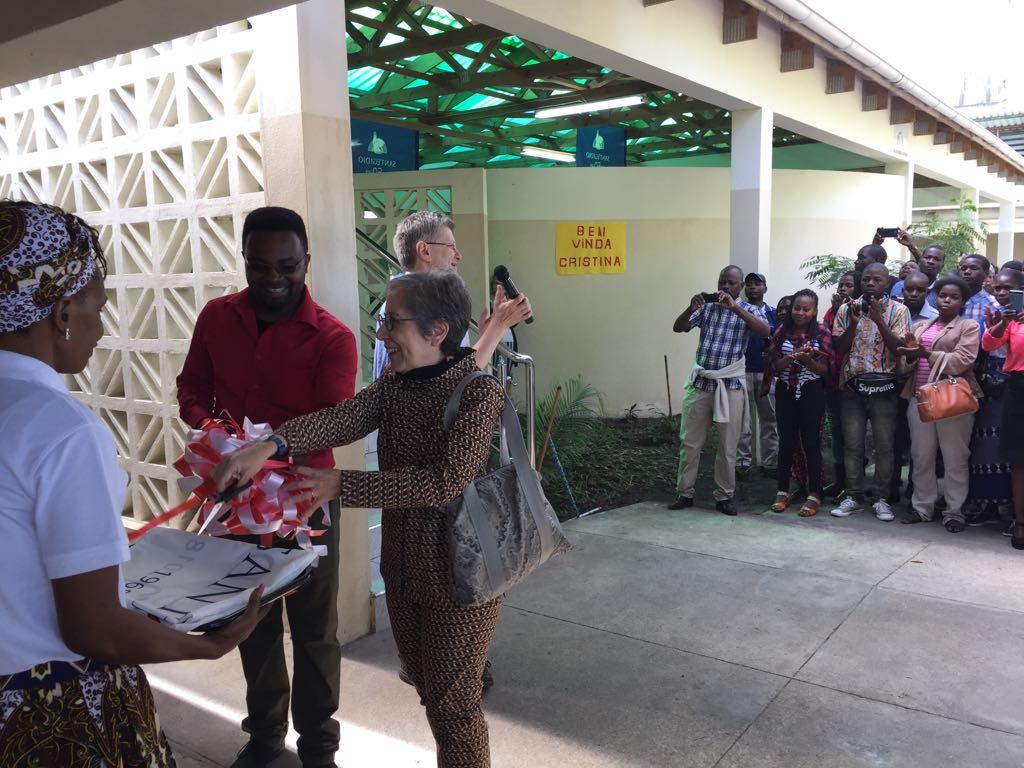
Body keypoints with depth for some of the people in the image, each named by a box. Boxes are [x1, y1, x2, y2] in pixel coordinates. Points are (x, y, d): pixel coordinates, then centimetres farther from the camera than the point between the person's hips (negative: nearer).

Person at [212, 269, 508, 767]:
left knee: (451, 704, 7)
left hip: (458, 575, -7)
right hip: (403, 569, 7)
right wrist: (272, 444, -32)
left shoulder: (479, 392, -20)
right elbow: (344, 417, -15)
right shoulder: (395, 381, 2)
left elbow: (445, 482, -28)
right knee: (427, 687, 22)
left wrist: (343, 487, -28)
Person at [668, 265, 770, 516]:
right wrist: (691, 308, -19)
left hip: (730, 384, -2)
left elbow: (764, 330, -18)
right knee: (690, 441, 5)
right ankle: (685, 493, 15)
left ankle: (724, 497, 15)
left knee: (728, 446, 4)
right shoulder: (706, 307, 8)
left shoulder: (749, 310, 2)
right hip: (701, 381, 2)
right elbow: (678, 328, 0)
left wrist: (734, 307, -26)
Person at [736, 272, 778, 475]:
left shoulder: (773, 314, 11)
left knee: (770, 418, 4)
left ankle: (770, 461, 11)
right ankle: (742, 461, 7)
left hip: (766, 372, 2)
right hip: (742, 371, -2)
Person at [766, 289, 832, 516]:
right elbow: (775, 367, 1)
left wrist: (808, 360, -22)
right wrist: (791, 358, -17)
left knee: (811, 442, 1)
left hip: (811, 393, -3)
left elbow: (824, 370, -4)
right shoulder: (782, 331, 4)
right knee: (786, 441, 8)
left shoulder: (822, 333, -4)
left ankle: (814, 495, 9)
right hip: (785, 392, 3)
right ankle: (783, 491, 18)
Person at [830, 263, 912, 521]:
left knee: (884, 446, 2)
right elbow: (840, 348, 3)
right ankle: (854, 497, 15)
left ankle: (882, 499, 13)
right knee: (852, 445, 5)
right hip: (852, 386, 2)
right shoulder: (847, 309, 7)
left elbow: (899, 348, -9)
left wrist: (879, 320, -18)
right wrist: (853, 323, -12)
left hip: (883, 386, -2)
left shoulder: (898, 310, 0)